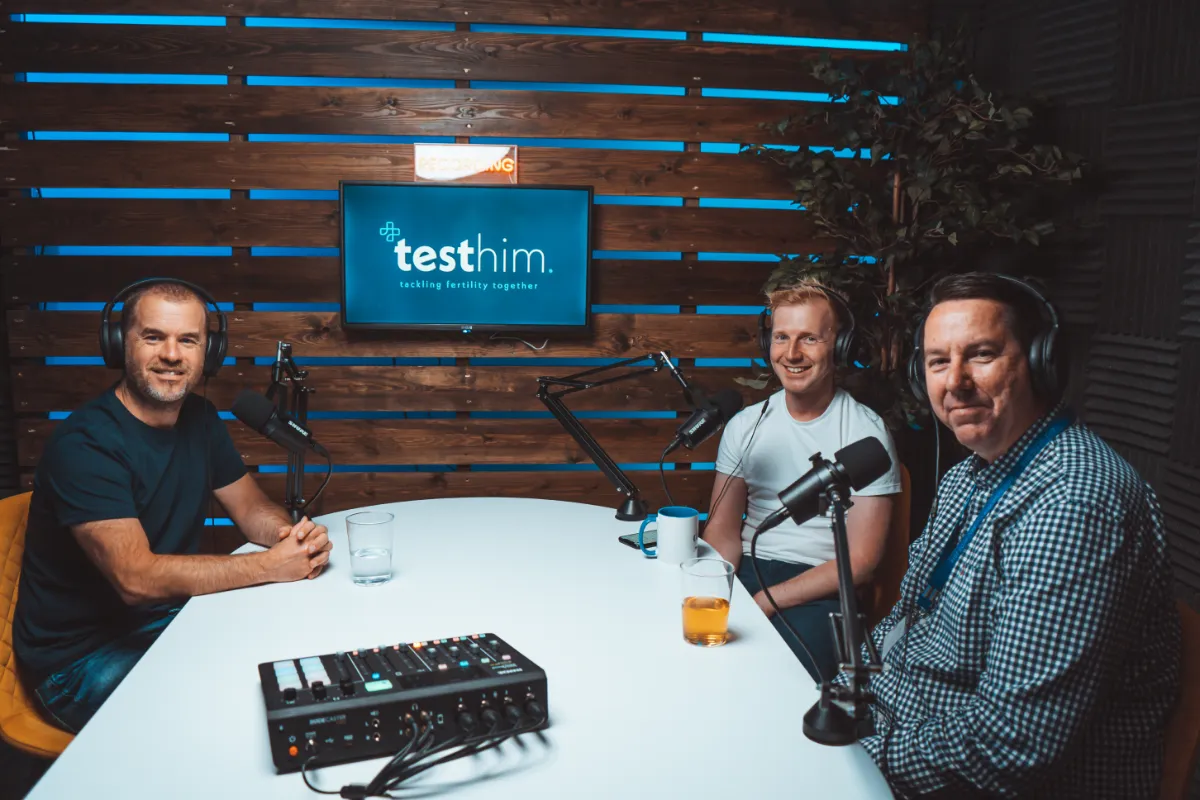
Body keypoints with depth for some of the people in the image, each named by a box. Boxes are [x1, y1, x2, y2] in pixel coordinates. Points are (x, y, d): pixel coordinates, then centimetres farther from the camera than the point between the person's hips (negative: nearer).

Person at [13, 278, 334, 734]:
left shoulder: (199, 418, 3)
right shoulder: (85, 444, -23)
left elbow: (251, 507, 7)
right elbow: (136, 578, -30)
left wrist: (292, 534, -17)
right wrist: (270, 565, -30)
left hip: (171, 618, 8)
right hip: (81, 657, -7)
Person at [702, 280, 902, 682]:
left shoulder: (867, 432, -5)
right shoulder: (744, 425, 7)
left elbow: (861, 560, -9)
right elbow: (723, 529, 7)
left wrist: (763, 602, -18)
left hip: (819, 592, -4)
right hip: (746, 572, 4)